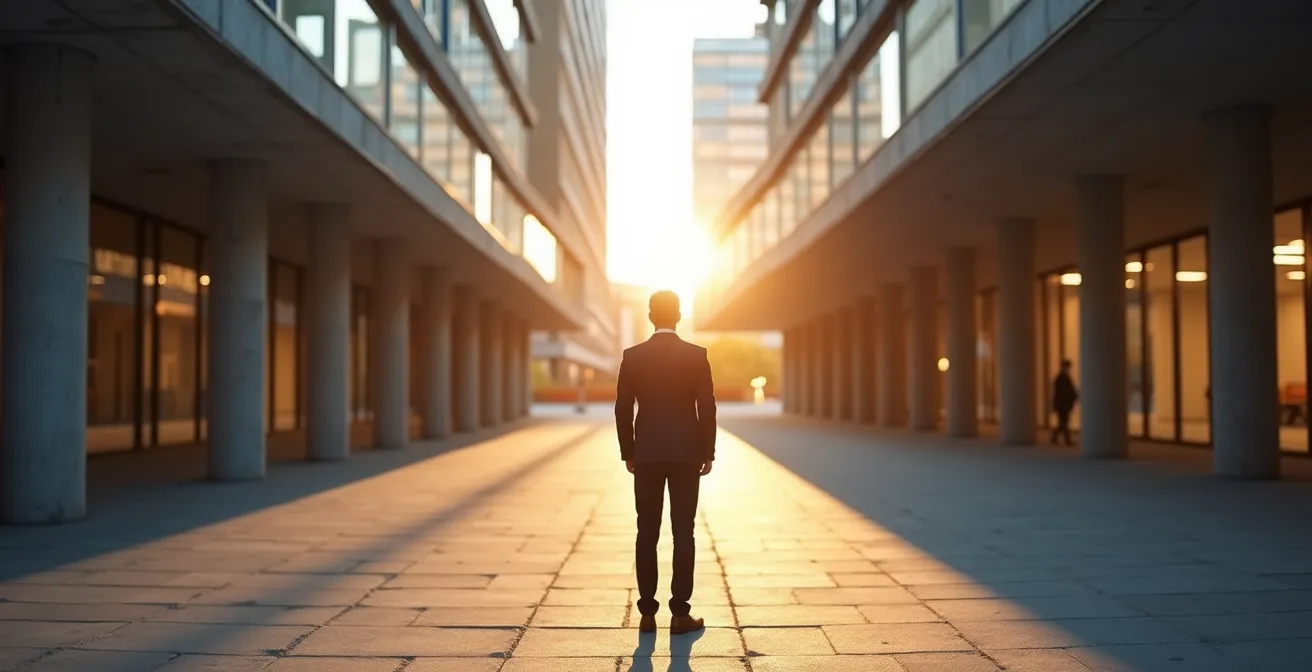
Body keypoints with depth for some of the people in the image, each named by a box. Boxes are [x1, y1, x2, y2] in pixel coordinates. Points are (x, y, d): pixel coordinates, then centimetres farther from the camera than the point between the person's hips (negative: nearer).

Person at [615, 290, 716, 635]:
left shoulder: (632, 356, -1)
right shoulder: (697, 355, -5)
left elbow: (623, 409, 0)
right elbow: (707, 408, -6)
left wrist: (628, 452, 10)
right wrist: (708, 452, 4)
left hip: (646, 455, 1)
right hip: (686, 454, -1)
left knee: (647, 534, 5)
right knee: (683, 533, 2)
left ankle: (648, 613, 7)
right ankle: (680, 613, 2)